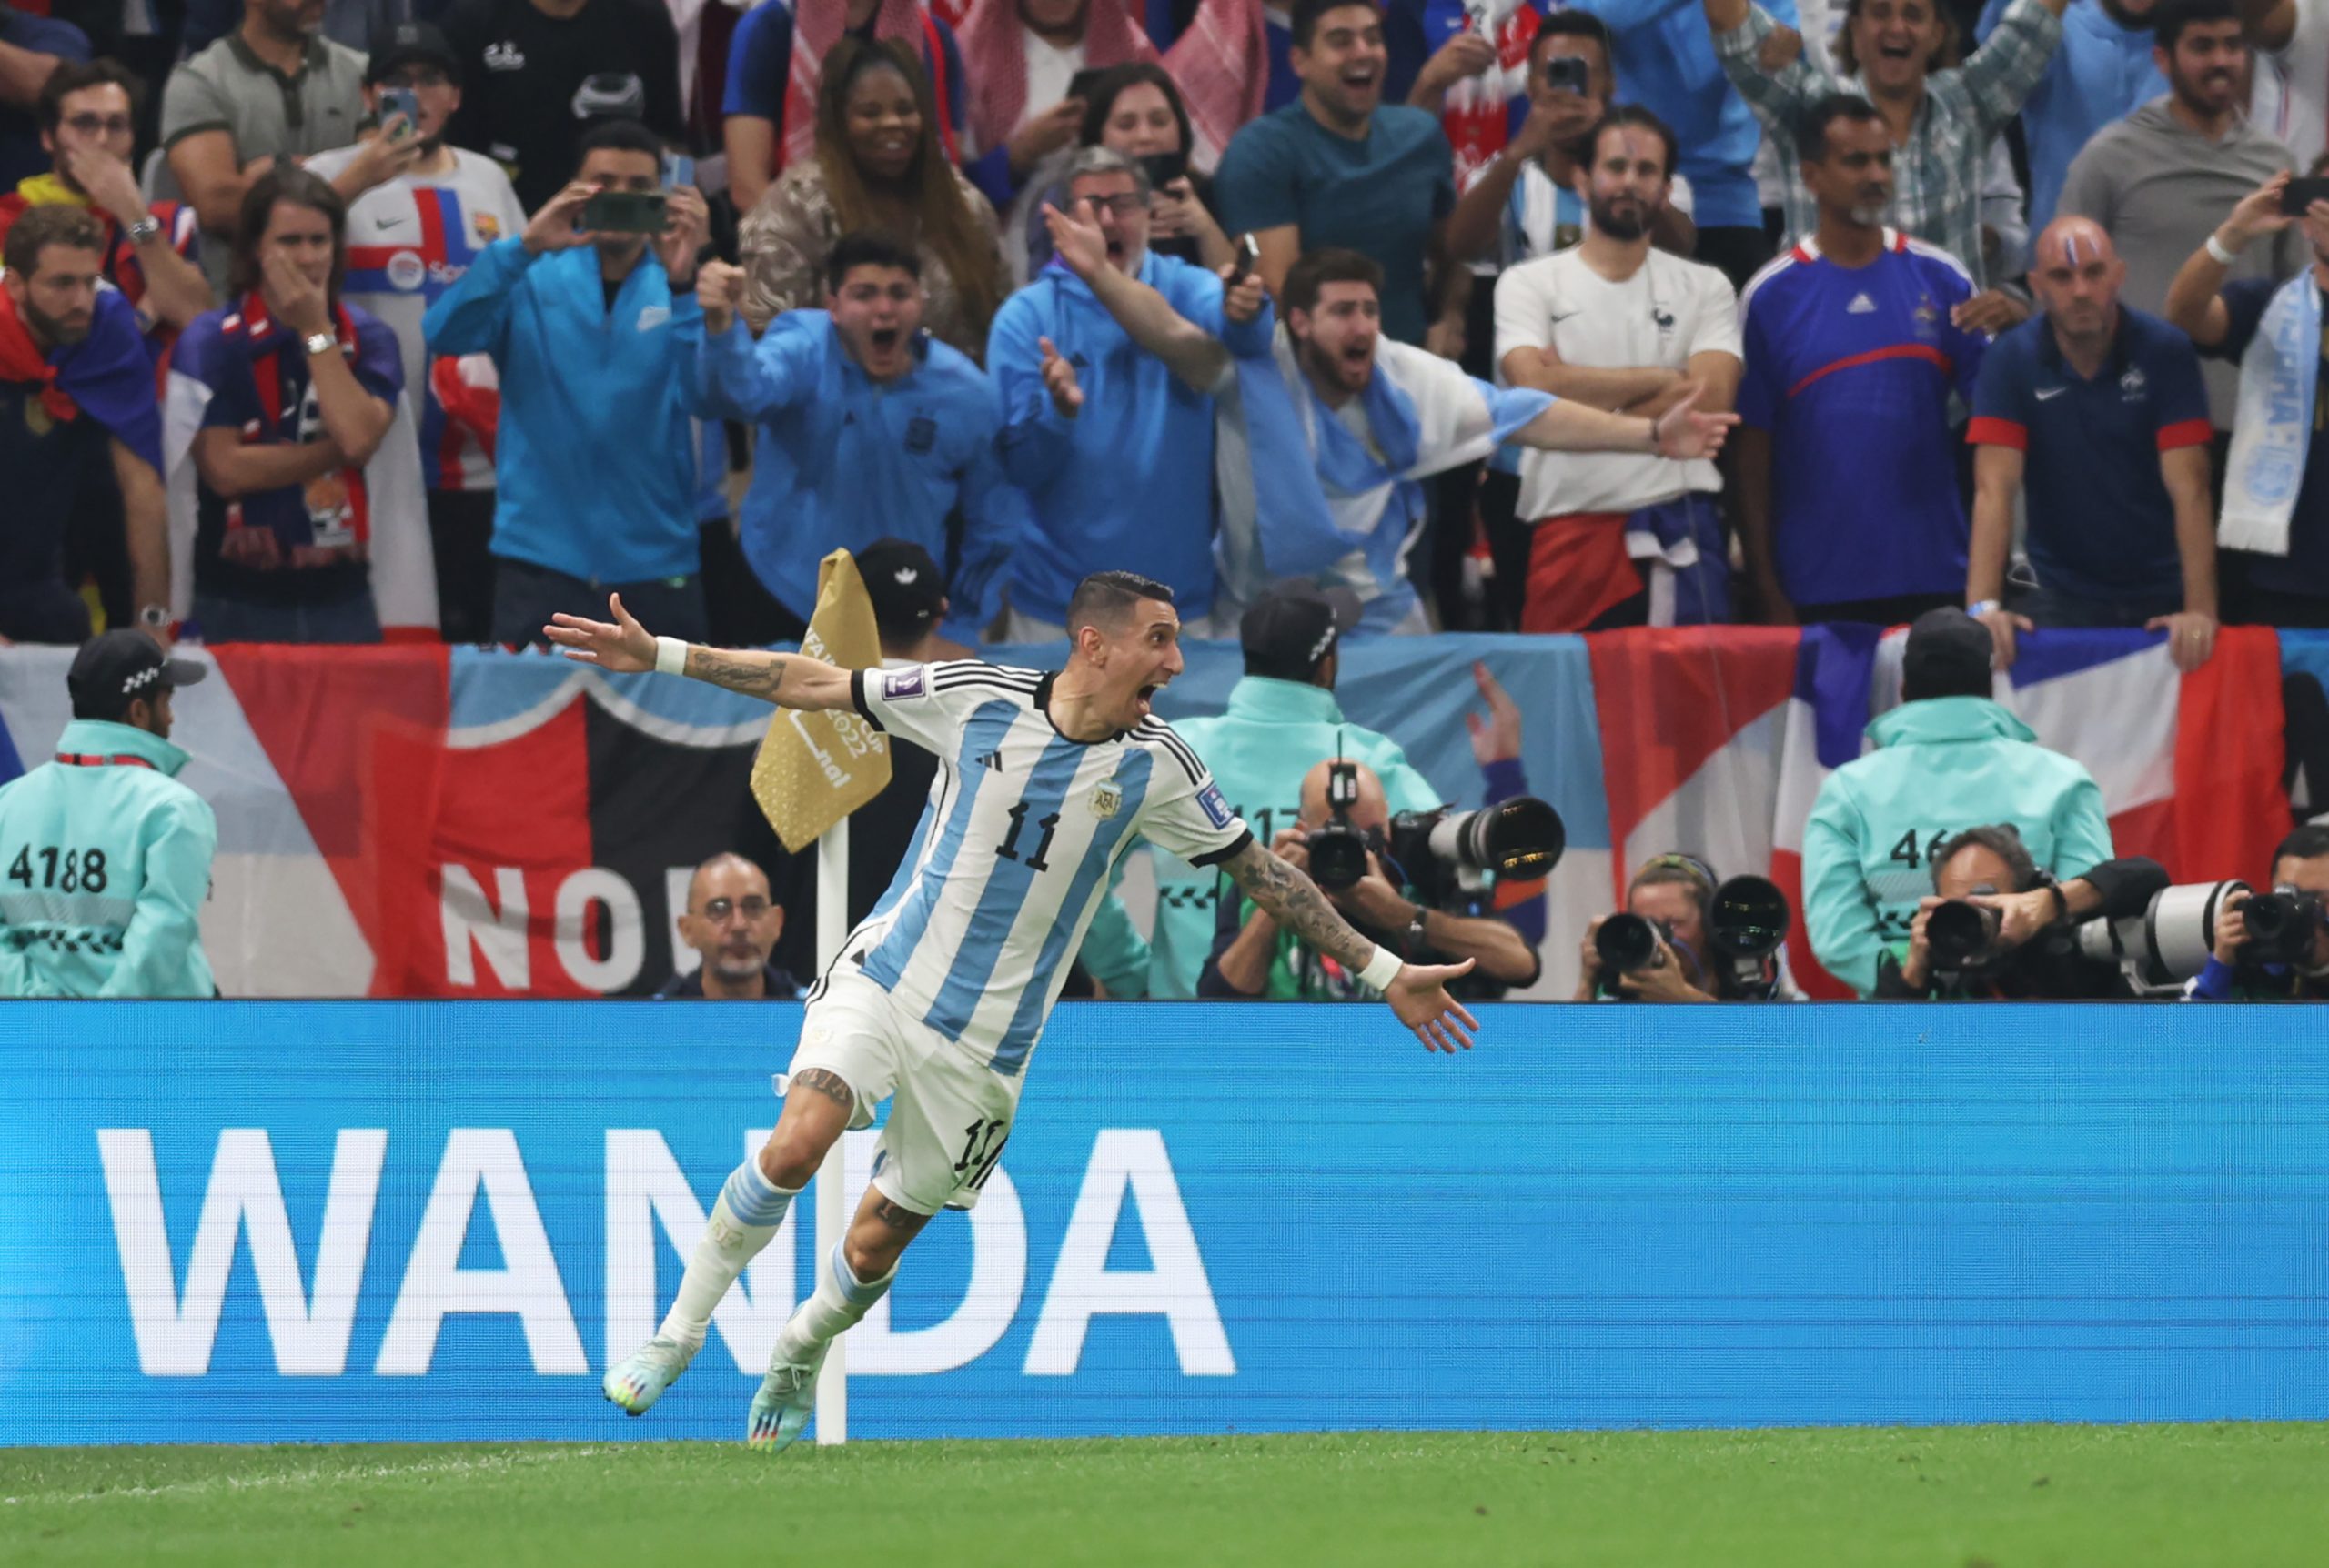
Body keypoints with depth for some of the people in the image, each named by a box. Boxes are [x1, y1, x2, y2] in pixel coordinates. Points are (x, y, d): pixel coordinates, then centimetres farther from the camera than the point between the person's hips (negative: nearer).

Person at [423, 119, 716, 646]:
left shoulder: (681, 289, 4)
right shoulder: (533, 279, 4)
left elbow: (706, 397, -12)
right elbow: (445, 334, -12)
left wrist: (681, 282, -26)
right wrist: (525, 248, -25)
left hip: (656, 560, 0)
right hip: (542, 557, 0)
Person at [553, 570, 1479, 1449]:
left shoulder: (1156, 765, -5)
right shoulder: (975, 698, -8)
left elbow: (1259, 870, 5)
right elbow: (815, 684, -1)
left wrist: (1383, 972, 5)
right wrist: (661, 657, -3)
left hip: (984, 1042, 1)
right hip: (882, 979, -1)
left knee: (874, 1248, 3)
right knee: (796, 1148, -25)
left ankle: (794, 1366, 34)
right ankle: (678, 1334, -6)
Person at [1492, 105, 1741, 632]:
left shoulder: (1705, 288, 11)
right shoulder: (1530, 284, 8)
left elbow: (1711, 399, -4)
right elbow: (1536, 386, -9)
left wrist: (1583, 390, -6)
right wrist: (1662, 380, -4)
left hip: (1678, 533, 1)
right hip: (1568, 528, -1)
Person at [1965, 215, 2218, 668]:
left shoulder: (2165, 352, -7)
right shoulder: (2010, 360, -5)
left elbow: (2188, 489, -13)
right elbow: (1995, 490, -12)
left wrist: (2200, 610, -23)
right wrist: (1983, 606, -25)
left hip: (2159, 596, 0)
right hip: (2060, 594, 0)